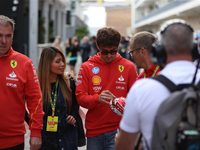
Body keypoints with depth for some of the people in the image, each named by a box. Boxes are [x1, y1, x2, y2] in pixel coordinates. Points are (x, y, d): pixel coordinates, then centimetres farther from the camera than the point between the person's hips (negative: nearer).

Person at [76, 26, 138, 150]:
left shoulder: (128, 66, 4)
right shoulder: (86, 67, 4)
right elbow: (80, 97, -2)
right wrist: (97, 98, -21)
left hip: (118, 130, -1)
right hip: (94, 131, 1)